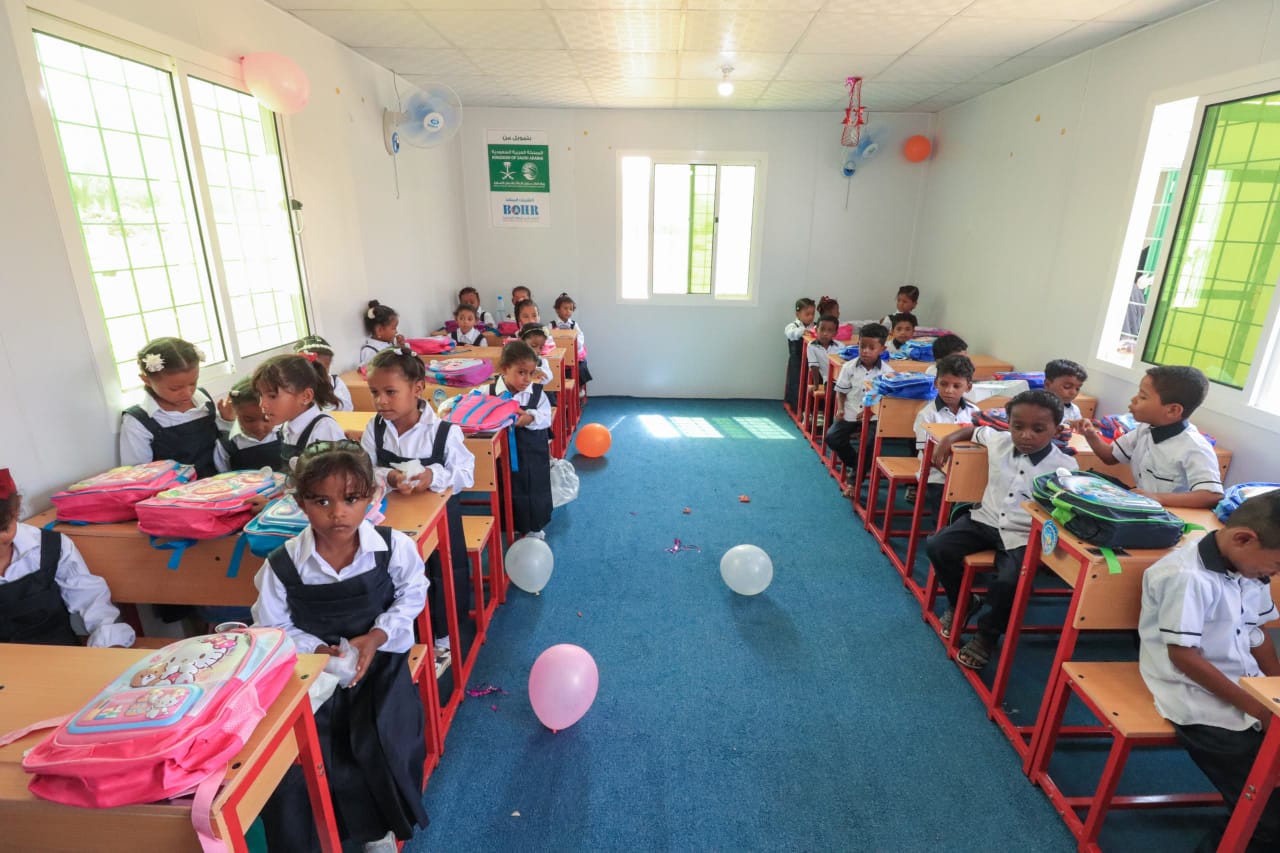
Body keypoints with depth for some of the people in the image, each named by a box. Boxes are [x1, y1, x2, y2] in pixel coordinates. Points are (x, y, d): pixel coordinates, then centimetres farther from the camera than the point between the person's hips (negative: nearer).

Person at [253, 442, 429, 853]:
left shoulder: (394, 547, -17)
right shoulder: (281, 565, -13)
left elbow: (411, 597, -3)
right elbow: (273, 628, -2)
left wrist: (375, 638, -17)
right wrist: (318, 650, -18)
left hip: (380, 660, -2)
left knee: (381, 747, -16)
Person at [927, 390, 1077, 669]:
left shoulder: (1065, 467, -11)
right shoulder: (999, 442, 0)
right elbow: (976, 430, 21)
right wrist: (950, 438, 7)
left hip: (1023, 536, -4)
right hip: (986, 520, 4)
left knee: (1008, 582, -28)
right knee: (937, 546, -13)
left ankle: (988, 634, 5)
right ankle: (961, 603, 17)